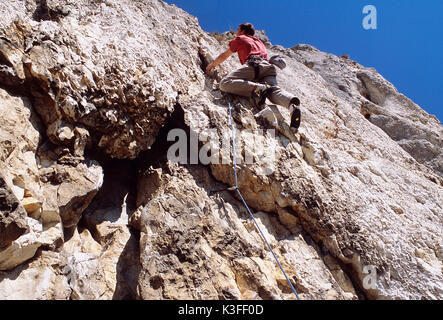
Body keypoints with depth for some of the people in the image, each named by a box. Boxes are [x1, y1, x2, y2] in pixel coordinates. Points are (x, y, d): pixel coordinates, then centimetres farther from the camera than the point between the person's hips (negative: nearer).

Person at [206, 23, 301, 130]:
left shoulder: (240, 39, 27)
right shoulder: (259, 42, 42)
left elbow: (224, 57, 33)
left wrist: (211, 66, 49)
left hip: (254, 64, -6)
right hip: (268, 66, 6)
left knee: (224, 83, -16)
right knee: (274, 90, -19)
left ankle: (257, 88, -36)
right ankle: (292, 104, -54)